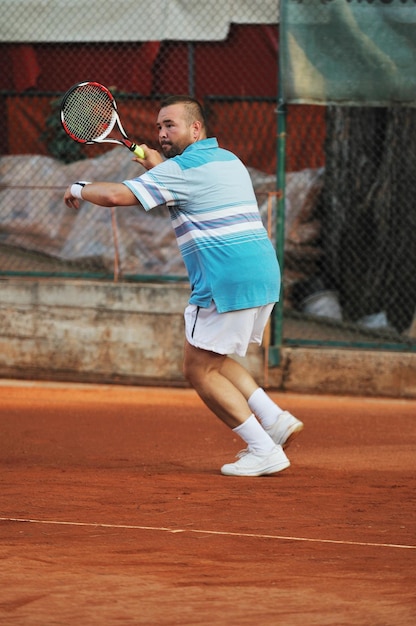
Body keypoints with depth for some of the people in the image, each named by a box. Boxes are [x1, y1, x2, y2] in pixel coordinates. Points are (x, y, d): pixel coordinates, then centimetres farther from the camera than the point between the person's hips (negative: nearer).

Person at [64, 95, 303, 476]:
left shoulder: (183, 169, -9)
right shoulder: (229, 160, 19)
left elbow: (117, 195, -15)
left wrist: (80, 189, 5)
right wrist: (159, 164, 30)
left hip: (227, 285, -9)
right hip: (264, 276, 9)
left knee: (200, 371, 2)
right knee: (216, 361, 23)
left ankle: (264, 450, -4)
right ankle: (275, 420, 9)